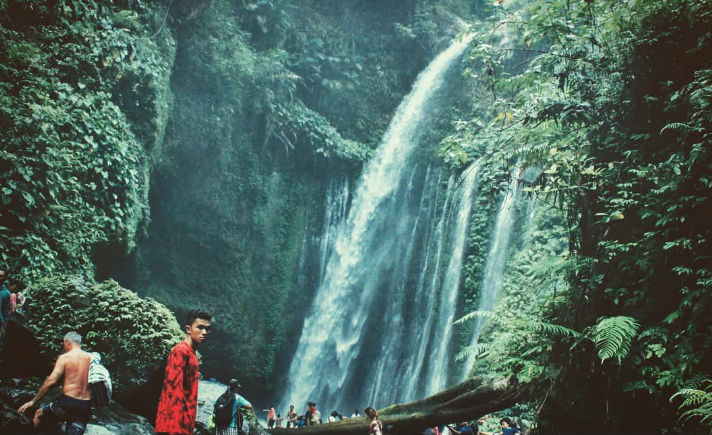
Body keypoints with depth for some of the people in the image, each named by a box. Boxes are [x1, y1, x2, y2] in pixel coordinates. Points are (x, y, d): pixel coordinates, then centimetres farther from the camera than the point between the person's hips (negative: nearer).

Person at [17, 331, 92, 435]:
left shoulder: (64, 358, -3)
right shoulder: (91, 358, 9)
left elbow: (51, 381, -9)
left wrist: (33, 401, -3)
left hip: (67, 403, -4)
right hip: (85, 407, 4)